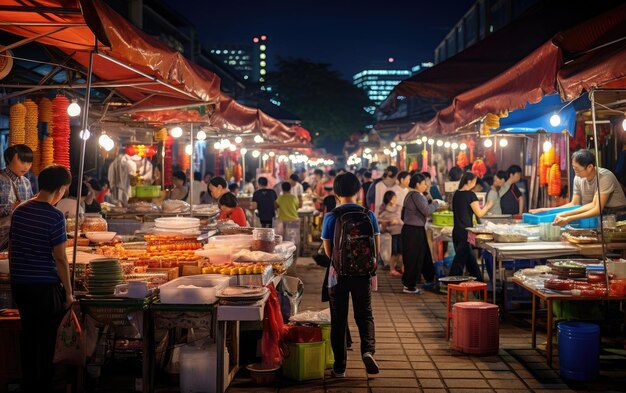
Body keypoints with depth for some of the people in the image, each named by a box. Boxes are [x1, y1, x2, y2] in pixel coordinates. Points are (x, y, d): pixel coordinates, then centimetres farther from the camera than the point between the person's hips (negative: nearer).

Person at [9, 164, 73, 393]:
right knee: (45, 339, 7)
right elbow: (60, 258, -15)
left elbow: (11, 250, 10)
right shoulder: (55, 216, -16)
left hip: (19, 284, 6)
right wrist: (68, 291, -6)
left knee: (28, 334, 18)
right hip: (45, 287, -6)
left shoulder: (20, 211, 4)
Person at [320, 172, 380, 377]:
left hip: (339, 274, -1)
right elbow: (377, 248, -1)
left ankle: (340, 367, 13)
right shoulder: (369, 215, -4)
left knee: (339, 320, 9)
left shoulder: (330, 217, -8)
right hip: (362, 273, 1)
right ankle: (368, 350, -13)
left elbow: (328, 251, -4)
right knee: (364, 315, 13)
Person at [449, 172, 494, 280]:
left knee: (470, 259, 17)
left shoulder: (456, 194, 9)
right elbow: (479, 214, -11)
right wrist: (488, 206, 7)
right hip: (465, 233, -8)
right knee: (460, 260, -2)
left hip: (457, 231, 8)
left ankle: (479, 281, 27)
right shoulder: (470, 195, -13)